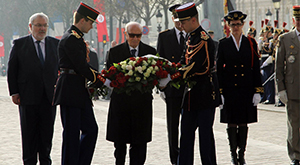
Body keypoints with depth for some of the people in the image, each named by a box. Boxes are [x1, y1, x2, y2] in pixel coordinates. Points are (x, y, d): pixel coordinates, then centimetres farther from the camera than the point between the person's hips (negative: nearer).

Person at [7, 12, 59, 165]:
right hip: (28, 96, -2)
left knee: (47, 133, 7)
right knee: (29, 133, 4)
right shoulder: (19, 44, 1)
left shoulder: (55, 44, 8)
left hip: (49, 96, 2)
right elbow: (11, 70, 1)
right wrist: (14, 92, -5)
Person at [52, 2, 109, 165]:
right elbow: (81, 67, -19)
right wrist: (102, 81, -11)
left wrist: (99, 77, 9)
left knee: (91, 129, 9)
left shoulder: (77, 37, 18)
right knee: (72, 133, -4)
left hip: (80, 92, 10)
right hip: (70, 92, -10)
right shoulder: (71, 38, -15)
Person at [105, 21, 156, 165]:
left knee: (140, 142, 1)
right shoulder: (115, 51, 4)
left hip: (142, 101, 1)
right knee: (119, 141, 7)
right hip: (121, 100, 0)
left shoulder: (150, 52, 7)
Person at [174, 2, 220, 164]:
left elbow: (193, 66, -24)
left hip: (205, 94, -9)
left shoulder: (204, 39, -17)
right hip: (192, 93, 9)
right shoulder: (191, 37, 13)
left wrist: (170, 78, -25)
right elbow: (185, 62, 15)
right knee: (186, 132, 10)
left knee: (205, 133, -3)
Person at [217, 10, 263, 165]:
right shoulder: (223, 44, 2)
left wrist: (257, 91, -1)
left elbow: (256, 68, 5)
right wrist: (219, 92, -5)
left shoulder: (251, 43, 5)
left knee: (244, 123, 4)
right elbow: (219, 69, 1)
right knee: (232, 123, 2)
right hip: (229, 90, -1)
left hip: (246, 90, 1)